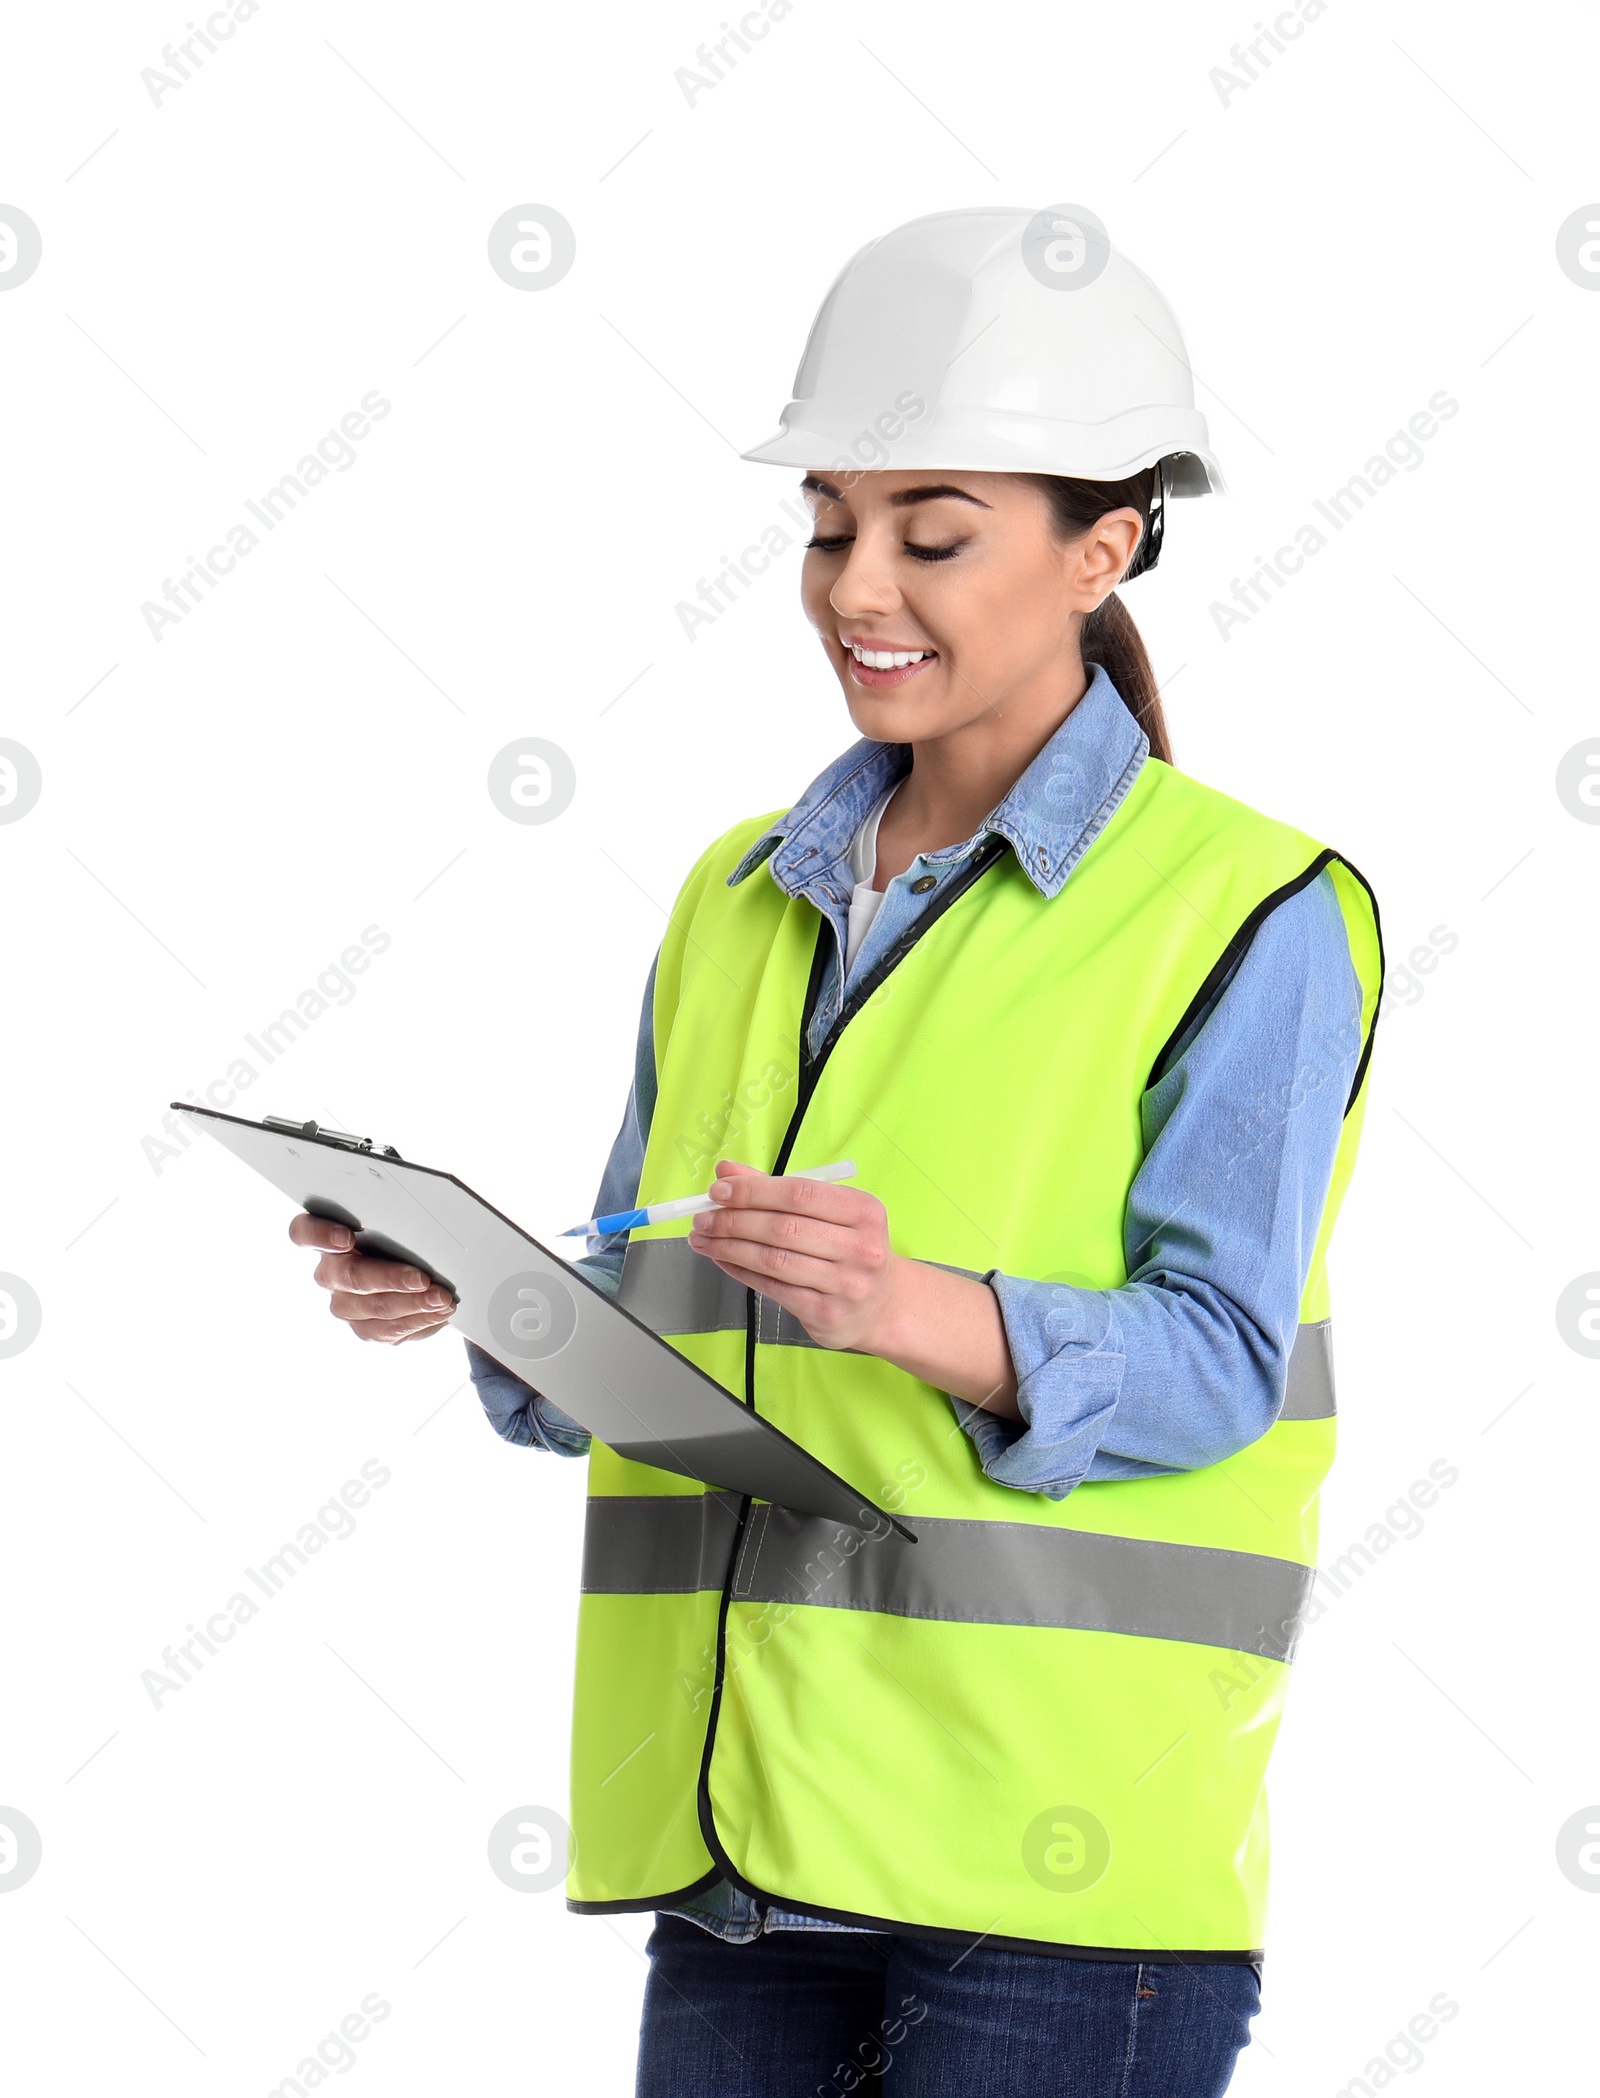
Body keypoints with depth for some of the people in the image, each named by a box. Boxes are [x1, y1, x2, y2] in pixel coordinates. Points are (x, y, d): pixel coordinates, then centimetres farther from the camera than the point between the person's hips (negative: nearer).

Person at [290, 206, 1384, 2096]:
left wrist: (922, 1309, -29)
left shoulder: (1247, 914, -2)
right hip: (740, 1831, 5)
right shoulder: (742, 903, 16)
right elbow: (635, 1358, 16)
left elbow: (1216, 1360, -12)